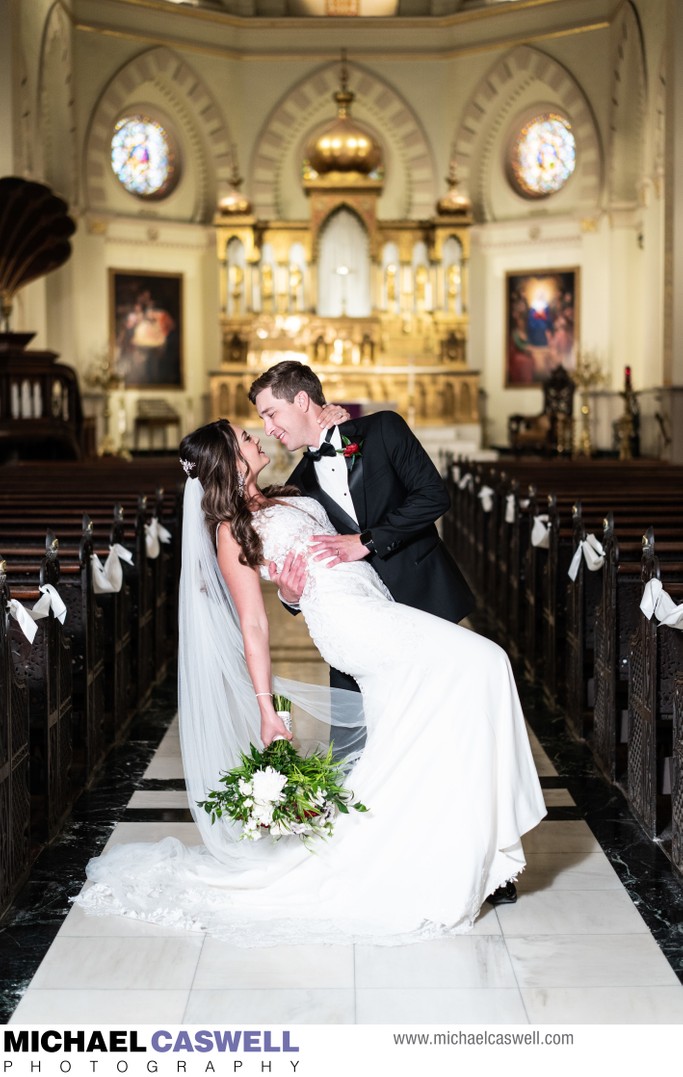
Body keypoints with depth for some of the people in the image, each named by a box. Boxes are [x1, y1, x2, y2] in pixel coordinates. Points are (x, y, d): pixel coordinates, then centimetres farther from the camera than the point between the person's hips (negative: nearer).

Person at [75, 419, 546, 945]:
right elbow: (253, 627, -9)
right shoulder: (232, 531, -3)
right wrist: (266, 710, -13)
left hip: (378, 609, 8)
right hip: (350, 619, -8)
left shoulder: (281, 497, 21)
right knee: (479, 663, -15)